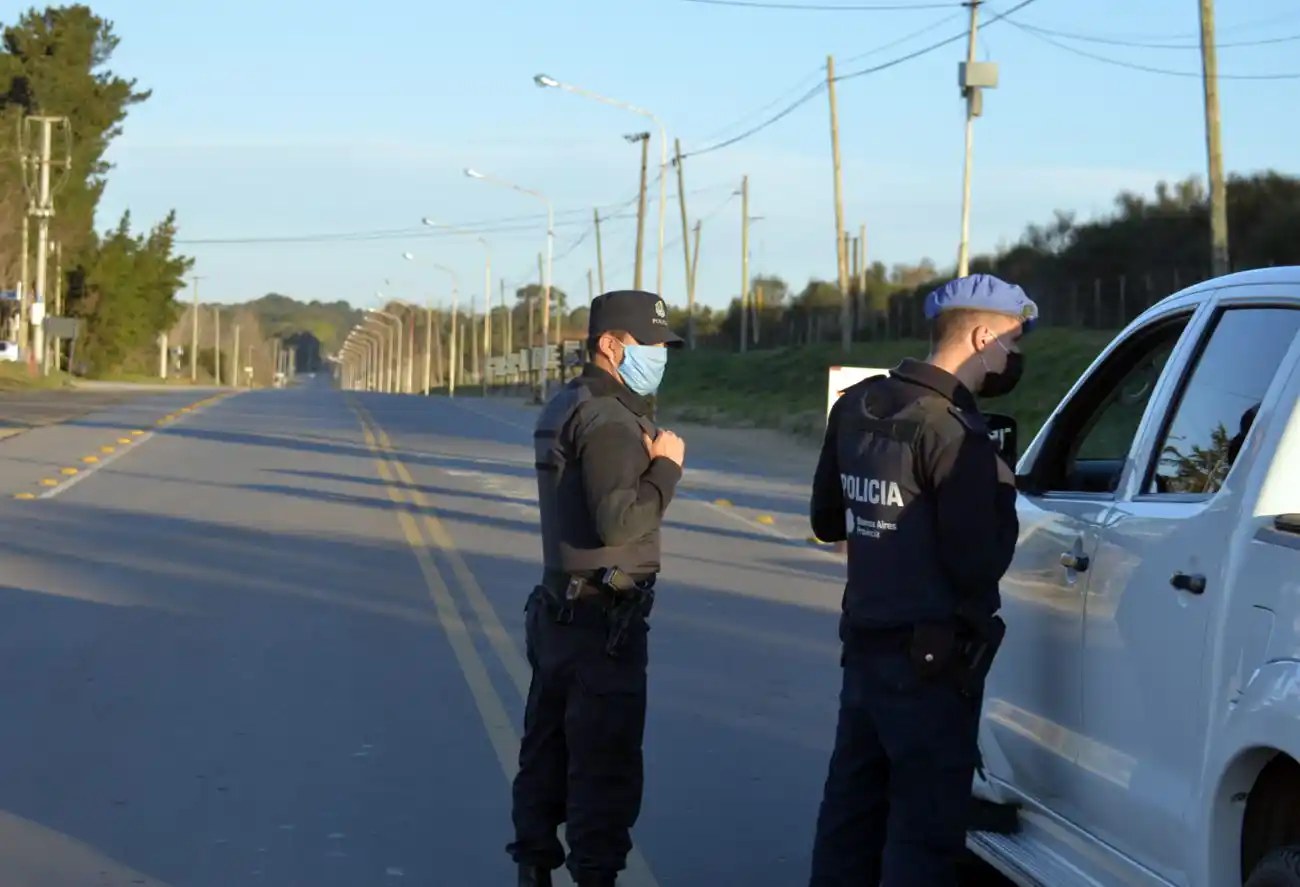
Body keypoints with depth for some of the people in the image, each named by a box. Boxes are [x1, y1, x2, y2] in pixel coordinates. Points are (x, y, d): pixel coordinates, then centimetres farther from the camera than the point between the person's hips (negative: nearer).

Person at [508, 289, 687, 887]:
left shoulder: (562, 408, 13)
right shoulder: (609, 421, -17)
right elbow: (618, 522, -26)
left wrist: (644, 459, 6)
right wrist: (666, 466, -14)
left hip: (558, 610, 10)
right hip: (604, 620, -10)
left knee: (548, 751, 15)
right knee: (606, 764, -5)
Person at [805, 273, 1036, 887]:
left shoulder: (858, 407, 7)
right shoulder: (952, 432, -20)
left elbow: (826, 520, 18)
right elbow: (979, 562, -21)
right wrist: (1000, 492, -6)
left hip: (864, 645, 8)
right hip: (932, 660, -8)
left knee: (850, 809, 17)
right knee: (926, 826, -2)